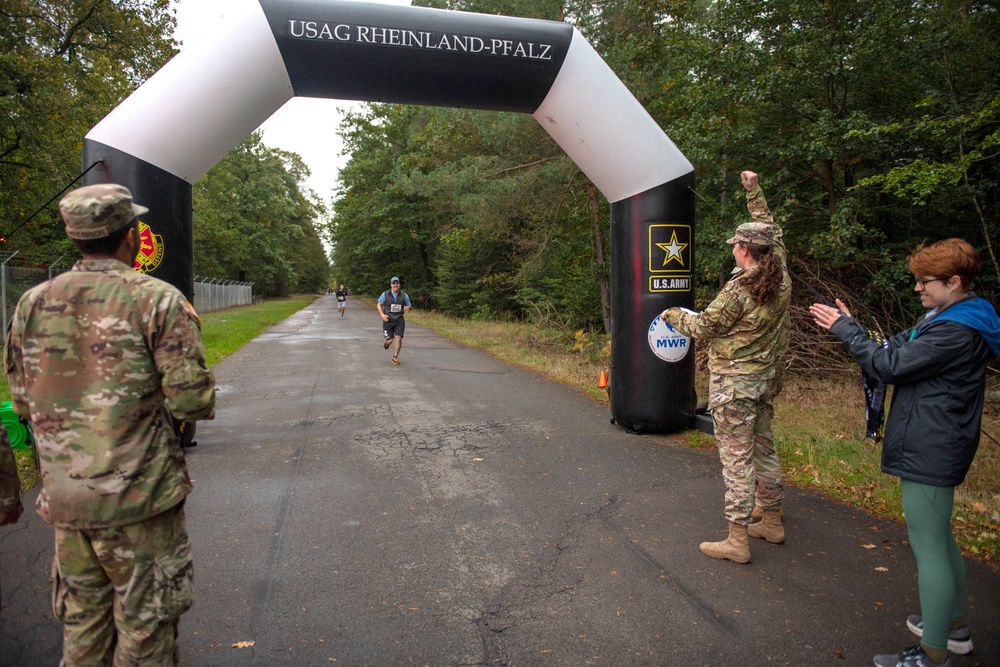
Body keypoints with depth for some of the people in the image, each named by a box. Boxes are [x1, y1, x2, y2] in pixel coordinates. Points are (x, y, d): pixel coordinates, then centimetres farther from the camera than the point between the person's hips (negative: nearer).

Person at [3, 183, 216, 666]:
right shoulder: (157, 300, -13)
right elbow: (192, 402, -17)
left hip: (63, 496, 5)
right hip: (138, 496, -5)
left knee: (82, 619, 22)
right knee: (145, 626, 10)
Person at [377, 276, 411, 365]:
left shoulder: (404, 295, -1)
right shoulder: (385, 294, -5)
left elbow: (408, 306, 15)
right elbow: (379, 305, 7)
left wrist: (407, 308, -7)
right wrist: (382, 315, -7)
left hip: (399, 320, 1)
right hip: (388, 320, -1)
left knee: (399, 338, -13)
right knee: (390, 340, -2)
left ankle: (395, 357, 6)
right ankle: (387, 342, 39)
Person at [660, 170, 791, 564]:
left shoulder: (739, 289, -21)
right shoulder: (781, 279, 1)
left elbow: (703, 327, -12)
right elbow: (771, 230, 16)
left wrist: (674, 315, 6)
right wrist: (754, 191, 23)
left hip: (734, 381, -8)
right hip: (767, 377, 8)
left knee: (736, 457, -3)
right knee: (763, 447, 20)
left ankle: (737, 541, 5)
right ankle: (773, 523, 33)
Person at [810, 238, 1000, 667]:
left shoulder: (956, 332, -22)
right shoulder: (943, 317, 11)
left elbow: (889, 365, -21)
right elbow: (898, 348, 10)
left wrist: (845, 329, -12)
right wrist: (851, 327, -2)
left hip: (929, 451, -11)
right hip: (934, 448, 11)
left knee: (928, 548, -2)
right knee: (939, 539, 23)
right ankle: (954, 626, 41)